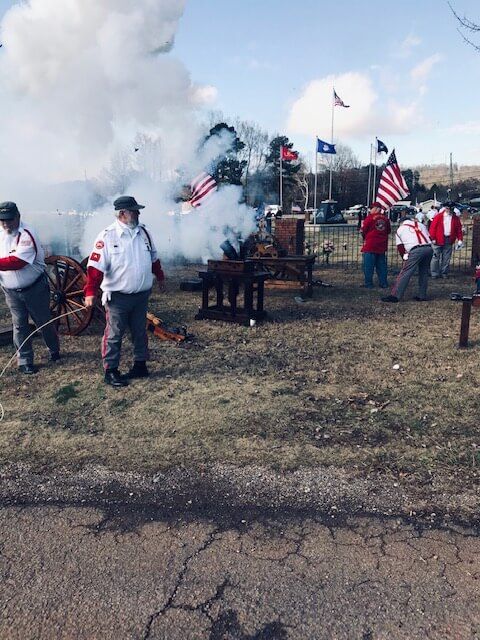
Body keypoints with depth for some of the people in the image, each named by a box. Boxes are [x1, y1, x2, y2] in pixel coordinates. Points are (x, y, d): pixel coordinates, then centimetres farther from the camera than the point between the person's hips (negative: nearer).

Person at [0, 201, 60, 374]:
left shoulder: (26, 234, -19)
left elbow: (18, 261, -30)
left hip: (35, 288, -5)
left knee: (44, 321, 10)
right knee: (19, 325, 8)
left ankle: (54, 351, 33)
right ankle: (24, 361, 18)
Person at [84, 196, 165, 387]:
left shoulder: (143, 232, 6)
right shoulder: (107, 236, -12)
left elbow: (153, 258, 20)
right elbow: (96, 267, -16)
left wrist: (160, 276, 29)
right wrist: (90, 292, -22)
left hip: (141, 294, 6)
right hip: (118, 297, -5)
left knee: (140, 331, 16)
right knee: (114, 334, 2)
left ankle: (140, 365, 30)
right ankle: (110, 371, 13)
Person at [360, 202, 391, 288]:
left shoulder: (370, 217, -9)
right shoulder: (385, 218, 7)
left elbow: (363, 230, -5)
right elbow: (389, 231, 14)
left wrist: (364, 237, 13)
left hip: (370, 245, -5)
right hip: (382, 246, 5)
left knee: (368, 265, 1)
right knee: (381, 265, 12)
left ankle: (369, 284, 1)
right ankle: (383, 283, 15)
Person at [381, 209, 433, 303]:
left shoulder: (400, 229, 19)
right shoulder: (421, 225, 28)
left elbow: (400, 247, 16)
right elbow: (429, 238, 24)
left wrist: (405, 257, 27)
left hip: (415, 251, -4)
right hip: (428, 248, 5)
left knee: (405, 273, -5)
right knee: (424, 272, 18)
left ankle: (395, 295, -9)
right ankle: (422, 295, 21)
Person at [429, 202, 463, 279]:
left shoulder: (456, 218, 9)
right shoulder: (438, 217, -3)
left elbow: (459, 229, 8)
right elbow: (432, 228, -5)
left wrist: (460, 239, 0)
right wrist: (433, 238, -10)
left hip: (449, 240, 3)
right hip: (438, 240, -3)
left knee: (446, 258, 6)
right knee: (436, 257, 0)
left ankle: (444, 273, 16)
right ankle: (434, 273, 7)